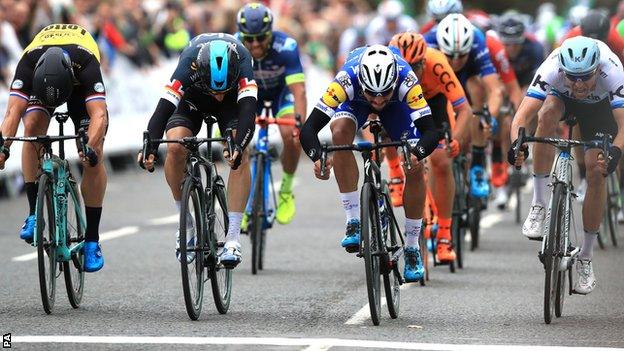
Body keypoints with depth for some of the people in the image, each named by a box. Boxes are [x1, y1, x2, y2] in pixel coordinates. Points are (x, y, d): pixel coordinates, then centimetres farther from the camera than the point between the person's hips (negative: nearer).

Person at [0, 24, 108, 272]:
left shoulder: (85, 62, -43)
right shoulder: (29, 62, -39)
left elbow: (98, 114, -49)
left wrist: (91, 148, -65)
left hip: (80, 84, -1)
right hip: (40, 83, 1)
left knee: (94, 157, -14)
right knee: (33, 125, -30)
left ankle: (92, 240, -5)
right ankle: (34, 213, -22)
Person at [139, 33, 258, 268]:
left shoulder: (242, 65, -40)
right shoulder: (188, 68, -40)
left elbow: (248, 113, -48)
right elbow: (162, 110, -46)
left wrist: (238, 146, -66)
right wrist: (150, 148, -62)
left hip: (233, 99, 0)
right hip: (192, 98, 0)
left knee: (239, 155, -24)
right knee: (175, 148, -26)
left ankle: (233, 238, -21)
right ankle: (186, 226, -6)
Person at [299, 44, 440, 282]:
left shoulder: (406, 80, -41)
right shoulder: (347, 80, -42)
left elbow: (430, 131, -43)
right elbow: (309, 129, -43)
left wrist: (417, 154, -63)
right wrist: (318, 158, -61)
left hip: (397, 102, 0)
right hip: (355, 100, 0)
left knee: (415, 169, -14)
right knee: (340, 133, -33)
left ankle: (412, 248, 6)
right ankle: (353, 222, -24)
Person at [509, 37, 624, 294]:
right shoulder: (552, 69, -40)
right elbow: (520, 118, -44)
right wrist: (518, 143, -64)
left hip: (599, 106, 0)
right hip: (561, 98, 0)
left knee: (596, 173, -11)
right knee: (547, 114, -35)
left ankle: (585, 259, 4)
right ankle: (539, 205, -24)